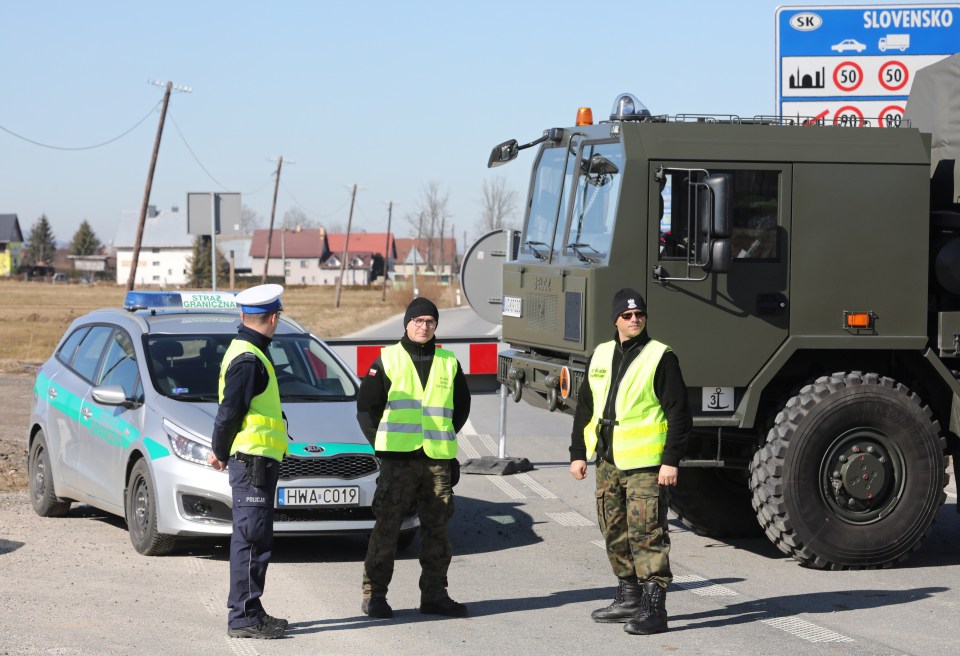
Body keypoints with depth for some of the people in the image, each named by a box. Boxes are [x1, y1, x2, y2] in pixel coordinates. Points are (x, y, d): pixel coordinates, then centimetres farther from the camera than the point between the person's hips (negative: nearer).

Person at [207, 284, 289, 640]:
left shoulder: (245, 351, 16)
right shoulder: (249, 359, -17)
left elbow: (229, 412, 20)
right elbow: (229, 411, -18)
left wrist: (221, 452, 21)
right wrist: (221, 452, -6)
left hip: (256, 462, 10)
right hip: (253, 459, -10)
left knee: (254, 539, 15)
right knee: (250, 539, -7)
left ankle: (249, 611, 22)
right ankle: (243, 618, -4)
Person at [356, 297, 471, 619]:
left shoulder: (448, 363, 11)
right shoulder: (387, 360, 3)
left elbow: (462, 406, 21)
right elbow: (366, 405, 5)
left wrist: (445, 440, 11)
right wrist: (381, 442, -1)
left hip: (439, 459, 3)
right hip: (398, 459, -3)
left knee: (436, 529, 7)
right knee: (387, 526, -4)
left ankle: (434, 594, 14)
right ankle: (374, 595, 2)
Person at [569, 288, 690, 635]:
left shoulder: (660, 357, -6)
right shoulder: (600, 356, 12)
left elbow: (678, 412, -9)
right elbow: (585, 408, 19)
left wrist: (671, 460, -14)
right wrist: (578, 453, 14)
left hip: (645, 464, -7)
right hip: (607, 463, 7)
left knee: (647, 534, -9)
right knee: (615, 532, 13)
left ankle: (654, 607, -8)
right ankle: (629, 597, 26)